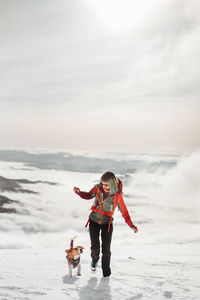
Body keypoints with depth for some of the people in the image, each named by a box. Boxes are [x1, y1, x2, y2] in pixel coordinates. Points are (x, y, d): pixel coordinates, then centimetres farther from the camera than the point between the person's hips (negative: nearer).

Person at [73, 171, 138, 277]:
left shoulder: (117, 195, -16)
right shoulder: (97, 188, -11)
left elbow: (124, 211, -8)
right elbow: (89, 196, 9)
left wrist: (131, 225, -16)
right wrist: (79, 192, -10)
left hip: (107, 224, -1)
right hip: (94, 221, 1)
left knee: (106, 250, -2)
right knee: (95, 247, -5)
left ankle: (106, 272, 22)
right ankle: (95, 259, 30)